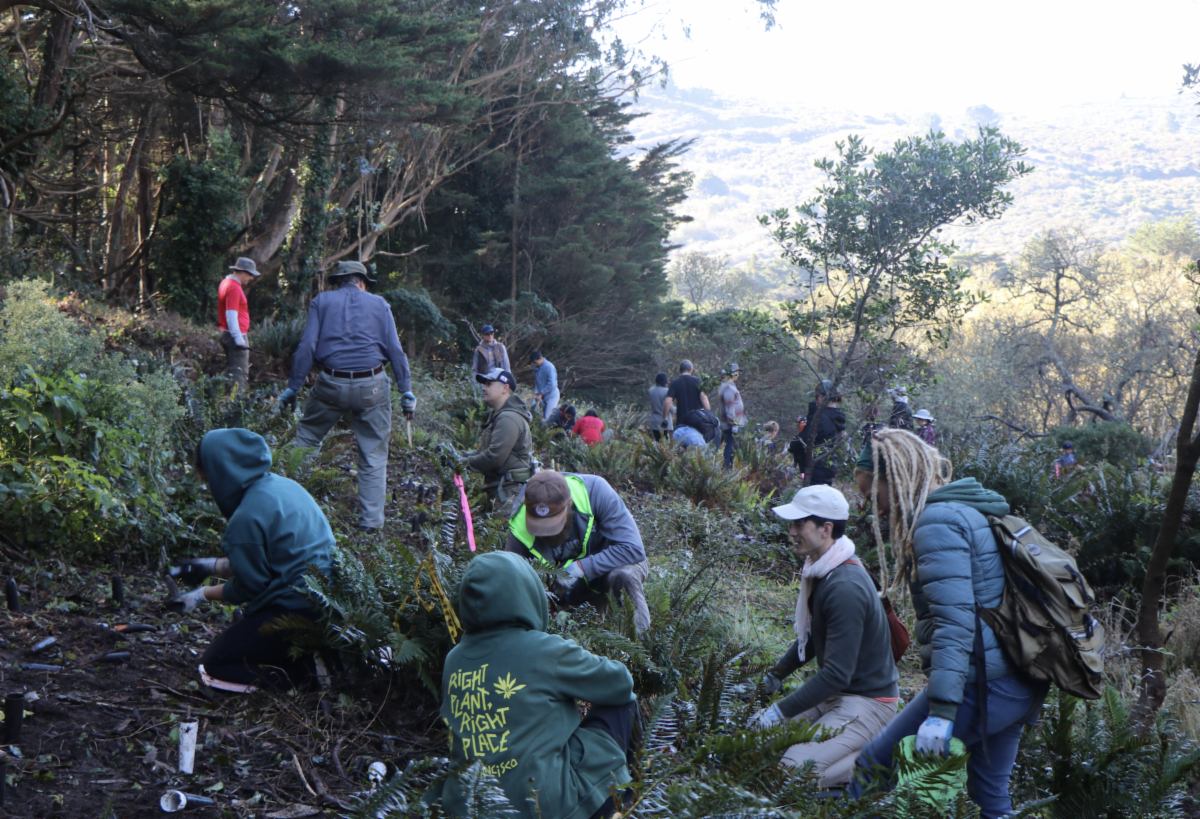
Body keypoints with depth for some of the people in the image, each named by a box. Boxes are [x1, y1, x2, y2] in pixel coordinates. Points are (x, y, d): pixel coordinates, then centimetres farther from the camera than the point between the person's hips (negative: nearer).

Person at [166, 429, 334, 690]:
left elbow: (248, 587, -8)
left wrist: (202, 594, 7)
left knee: (214, 662, 8)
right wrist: (213, 565, 26)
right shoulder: (285, 485, 8)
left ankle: (307, 673, -9)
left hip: (298, 613, -9)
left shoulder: (246, 518, -19)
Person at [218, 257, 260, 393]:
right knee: (239, 373, -10)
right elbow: (231, 315, -22)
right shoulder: (234, 288, -16)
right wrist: (238, 337, -24)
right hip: (236, 335, -11)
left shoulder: (226, 282, 16)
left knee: (232, 371, 15)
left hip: (226, 333, 11)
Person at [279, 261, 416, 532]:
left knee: (306, 439, 18)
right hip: (372, 387, 0)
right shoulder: (379, 304, 12)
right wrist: (406, 391, 6)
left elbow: (307, 347, 1)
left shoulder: (321, 302, 10)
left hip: (331, 385, 0)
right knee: (374, 454, 7)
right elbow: (395, 350, 5)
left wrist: (292, 387, 3)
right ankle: (370, 522, 8)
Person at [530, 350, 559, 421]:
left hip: (551, 395, -7)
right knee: (544, 416, 6)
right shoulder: (536, 368, 6)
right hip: (543, 396, 7)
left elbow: (551, 384, -21)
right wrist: (536, 393, -3)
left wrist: (540, 394, -15)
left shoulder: (549, 367, -18)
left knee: (548, 418, -13)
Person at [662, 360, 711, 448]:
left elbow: (667, 402, -8)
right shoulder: (696, 381, 1)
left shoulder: (675, 383, 2)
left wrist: (664, 418, 2)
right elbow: (703, 397, -9)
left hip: (681, 424, 1)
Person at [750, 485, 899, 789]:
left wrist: (780, 712, -23)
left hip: (867, 702, -10)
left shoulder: (846, 588, -26)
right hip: (836, 694, 10)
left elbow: (837, 674, -27)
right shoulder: (822, 572, 5)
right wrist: (775, 675, 17)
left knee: (791, 775, -22)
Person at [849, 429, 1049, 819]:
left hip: (981, 684, -10)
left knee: (874, 765, -3)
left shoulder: (937, 521, -14)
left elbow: (955, 618, -23)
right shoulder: (967, 511, 18)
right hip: (1019, 685, 10)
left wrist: (941, 710, -26)